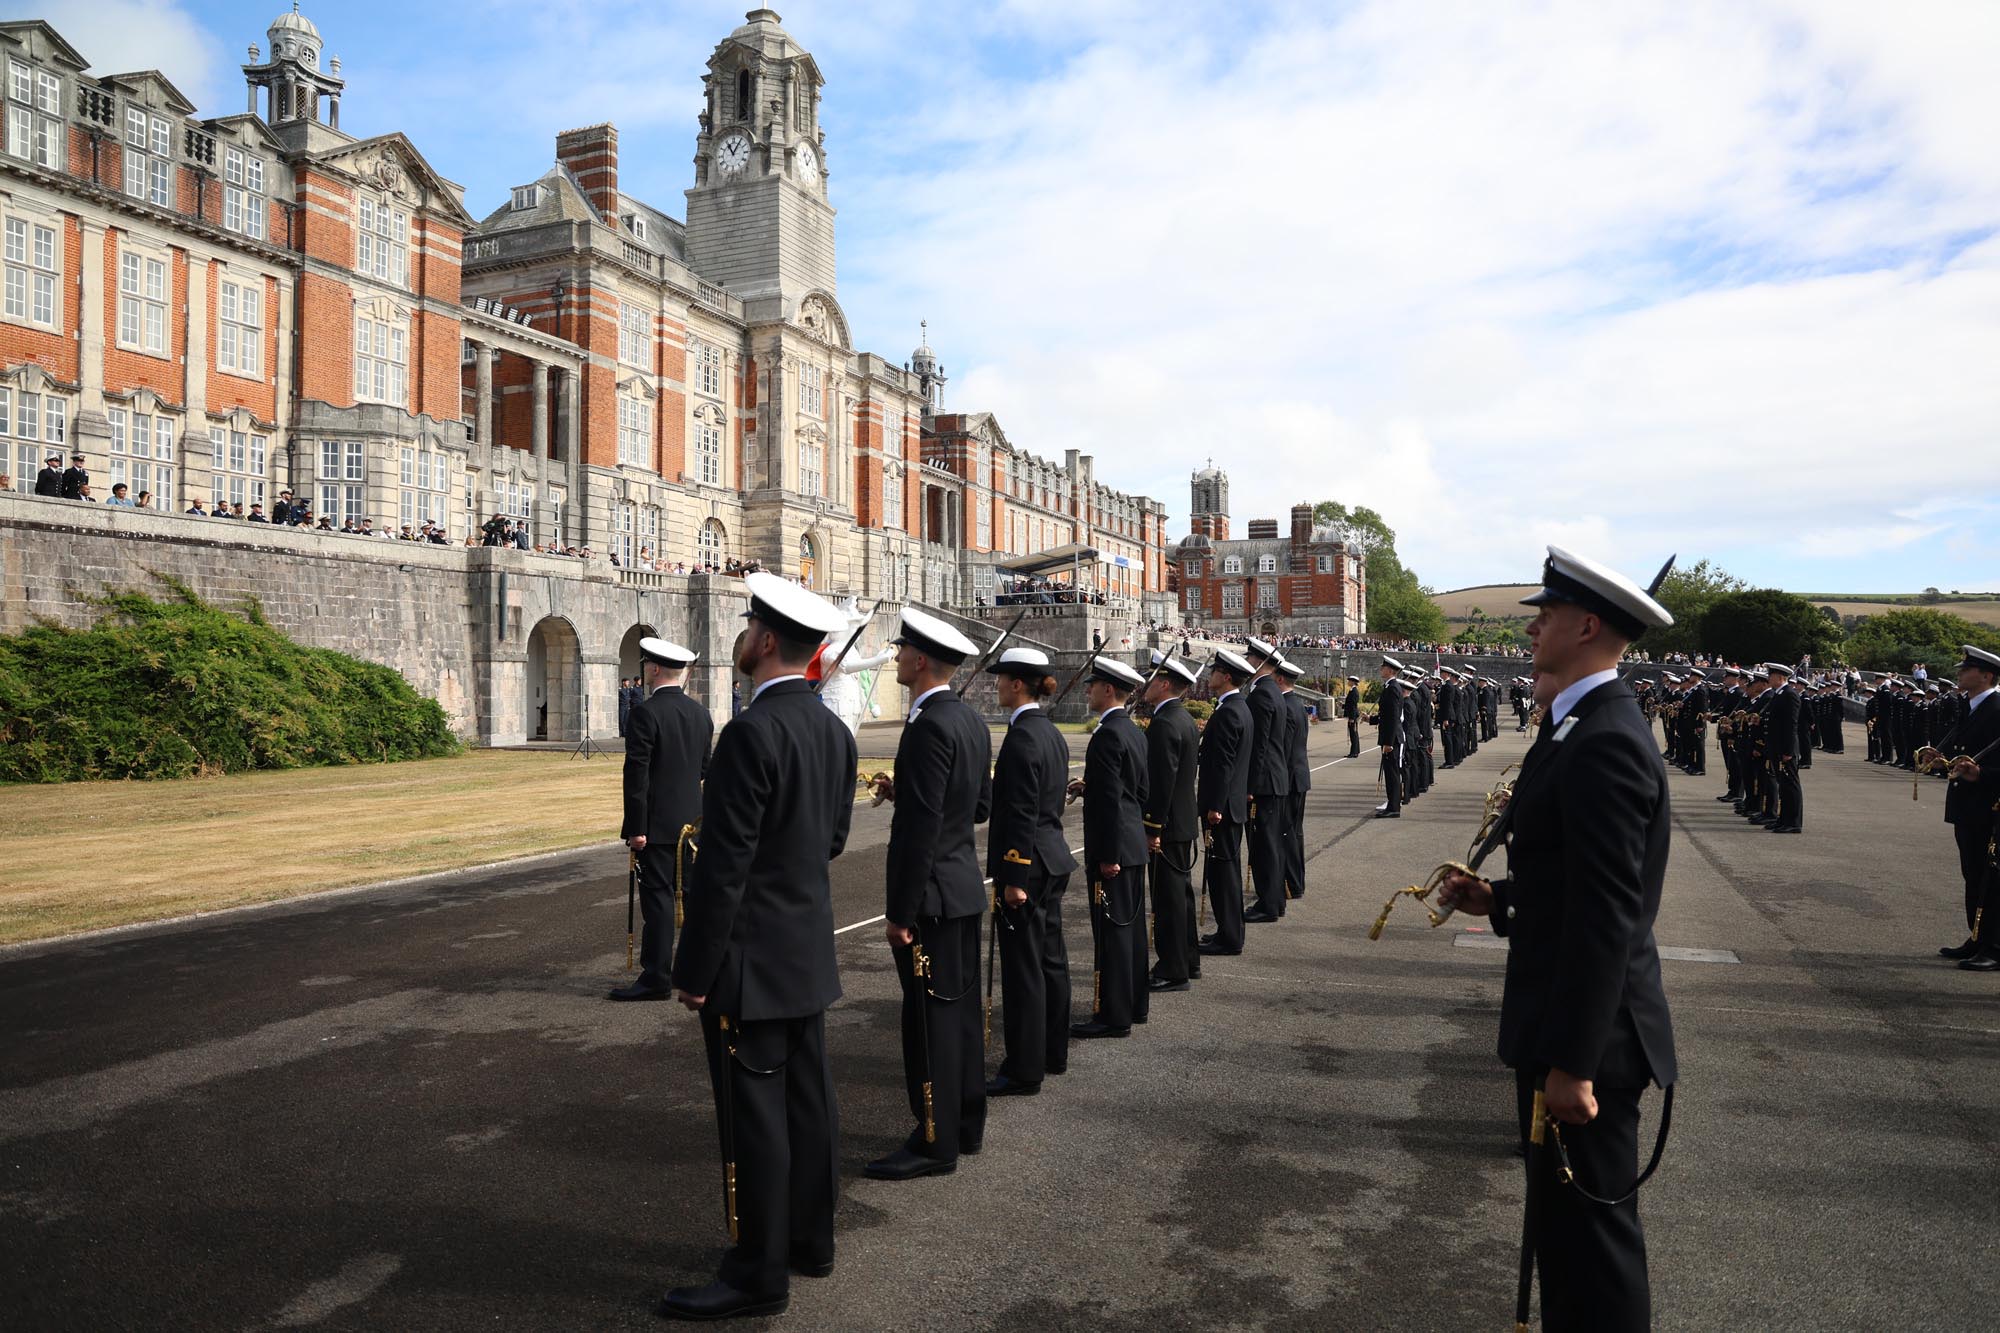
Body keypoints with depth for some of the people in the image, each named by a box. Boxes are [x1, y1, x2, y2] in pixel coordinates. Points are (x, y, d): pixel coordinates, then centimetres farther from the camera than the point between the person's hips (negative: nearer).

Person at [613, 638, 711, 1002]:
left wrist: (636, 827, -15)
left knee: (657, 897, -3)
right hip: (693, 821, 7)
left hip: (657, 824, -7)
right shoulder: (700, 713, 9)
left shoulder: (646, 712, -13)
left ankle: (656, 978, 1)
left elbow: (637, 774, -17)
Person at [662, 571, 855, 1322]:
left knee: (753, 1112, 2)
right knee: (807, 1098, 16)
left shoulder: (753, 732, -21)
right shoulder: (833, 730, 5)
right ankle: (809, 1239, 30)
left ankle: (759, 1273, 13)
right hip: (809, 951, 9)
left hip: (750, 958, -9)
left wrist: (695, 971, -14)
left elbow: (723, 867, -21)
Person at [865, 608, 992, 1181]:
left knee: (930, 1017, -1)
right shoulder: (971, 720, 9)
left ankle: (935, 1143, 9)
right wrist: (904, 791, 11)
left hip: (932, 895, -10)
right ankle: (966, 1123, 28)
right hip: (966, 886, 10)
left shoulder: (930, 726, -20)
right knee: (961, 1009, 16)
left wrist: (901, 912, -19)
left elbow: (922, 826, -23)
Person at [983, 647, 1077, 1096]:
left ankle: (1024, 1070, 7)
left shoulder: (1022, 736, -18)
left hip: (1027, 863, -10)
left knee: (1023, 967, -2)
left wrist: (1014, 878, -19)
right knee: (1050, 958, 17)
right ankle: (1053, 1052, 29)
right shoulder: (1051, 732, 11)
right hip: (1054, 859, 10)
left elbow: (1022, 814, -21)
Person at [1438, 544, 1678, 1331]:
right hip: (1570, 1019, 10)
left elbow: (1607, 913, -25)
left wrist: (1572, 1061, -24)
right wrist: (1499, 899, 6)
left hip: (1590, 1030, -10)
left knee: (1591, 1232, 3)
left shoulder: (1603, 742, -22)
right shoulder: (1588, 727, 10)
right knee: (1564, 1221, 22)